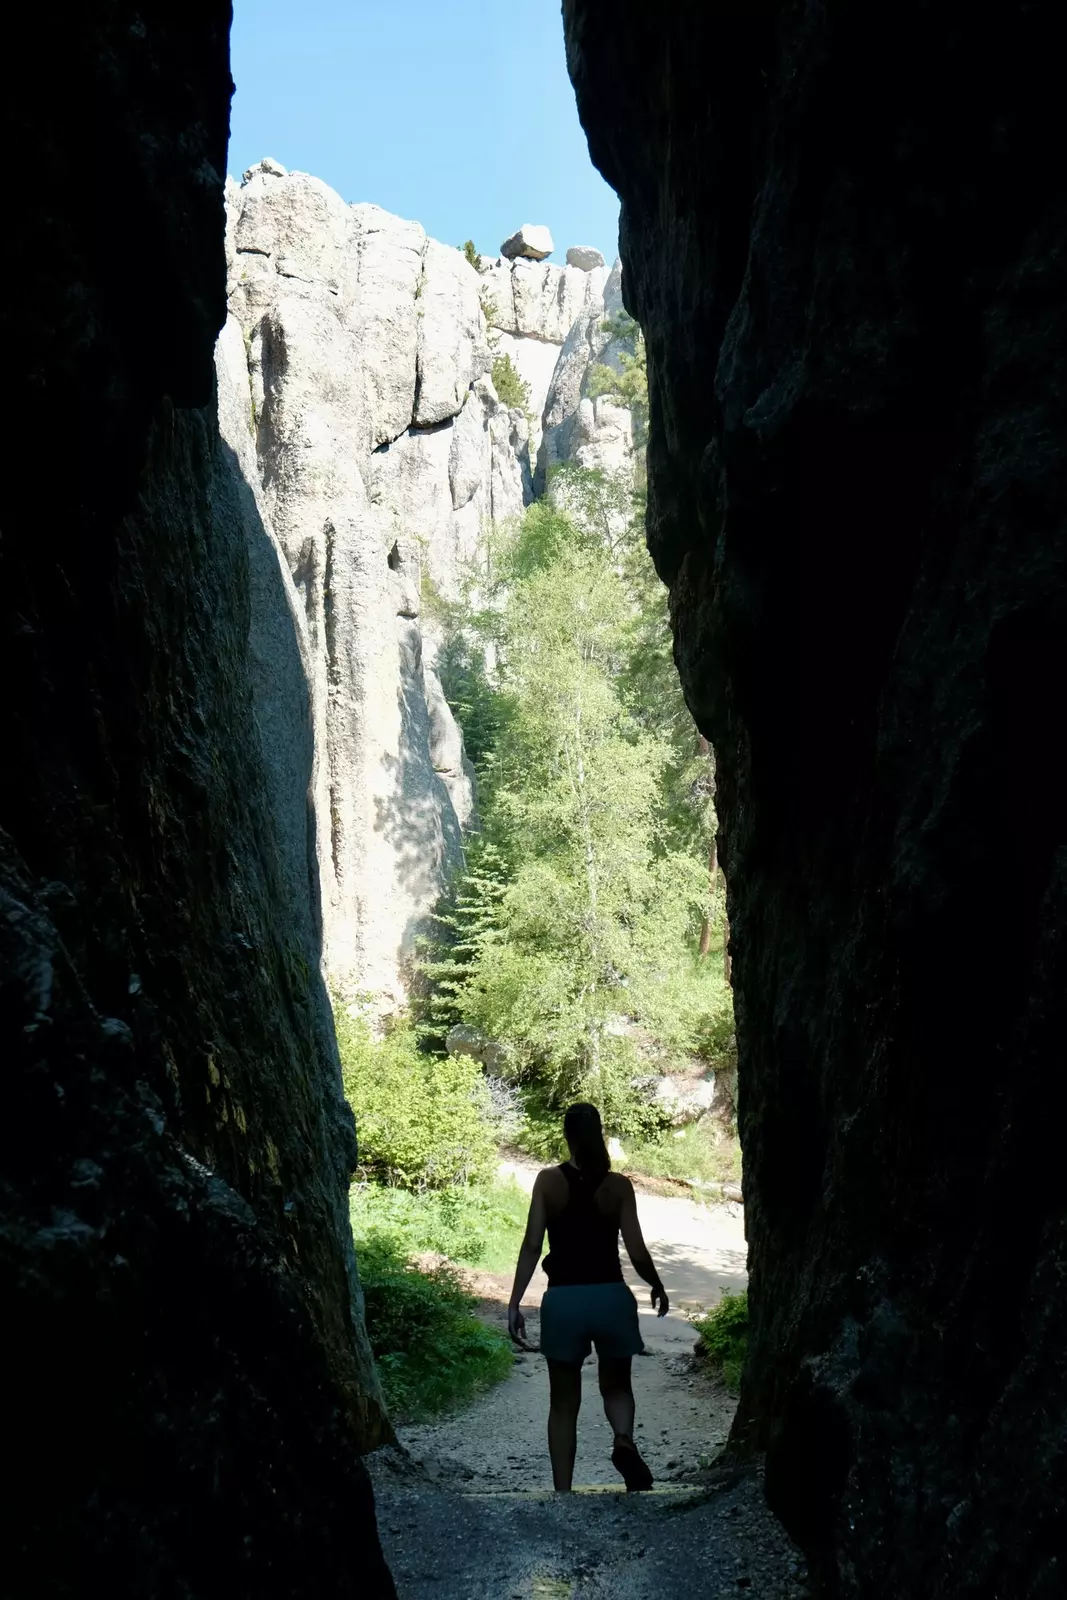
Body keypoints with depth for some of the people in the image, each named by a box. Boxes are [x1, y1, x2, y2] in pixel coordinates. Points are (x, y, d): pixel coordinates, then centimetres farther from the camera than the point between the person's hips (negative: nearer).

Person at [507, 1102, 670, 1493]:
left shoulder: (548, 1181, -3)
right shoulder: (619, 1185, -2)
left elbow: (532, 1246, -7)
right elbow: (637, 1252, -3)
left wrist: (515, 1303, -4)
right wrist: (658, 1287, 15)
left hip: (563, 1299, 0)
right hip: (611, 1297, 0)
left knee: (564, 1401, 14)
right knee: (616, 1385, 21)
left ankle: (563, 1494, 12)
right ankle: (624, 1441, -9)